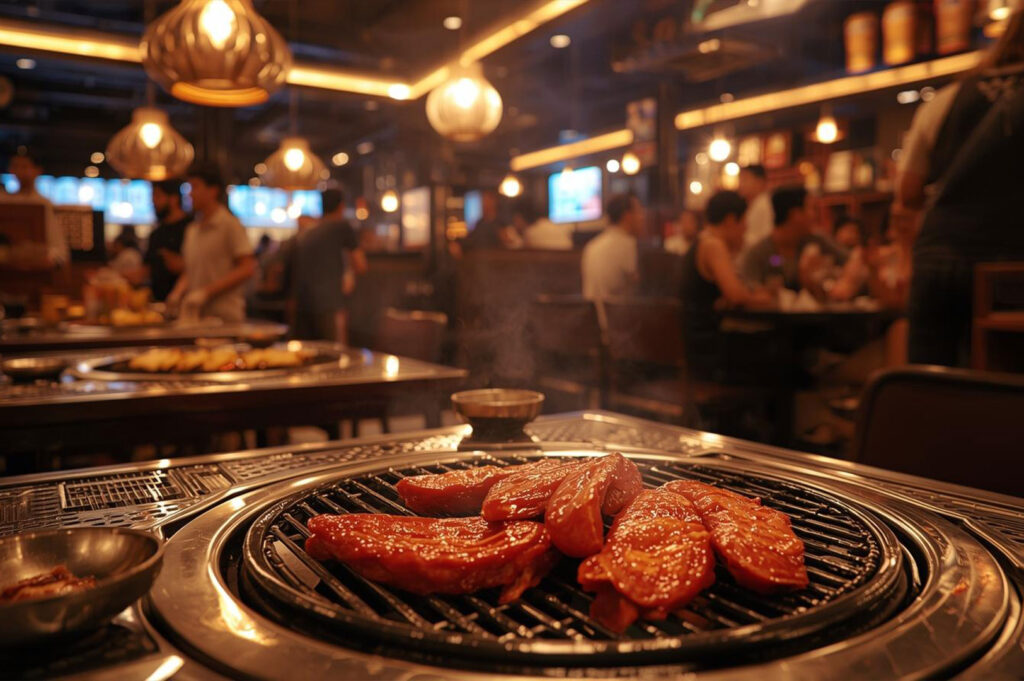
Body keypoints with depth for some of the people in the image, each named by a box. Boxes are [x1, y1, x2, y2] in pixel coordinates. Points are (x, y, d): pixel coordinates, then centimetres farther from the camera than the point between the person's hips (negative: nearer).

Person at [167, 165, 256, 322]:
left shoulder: (230, 224, -5)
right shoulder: (192, 230, 15)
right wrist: (177, 293, 1)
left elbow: (247, 268, -12)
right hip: (195, 315, 6)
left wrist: (205, 292, -15)